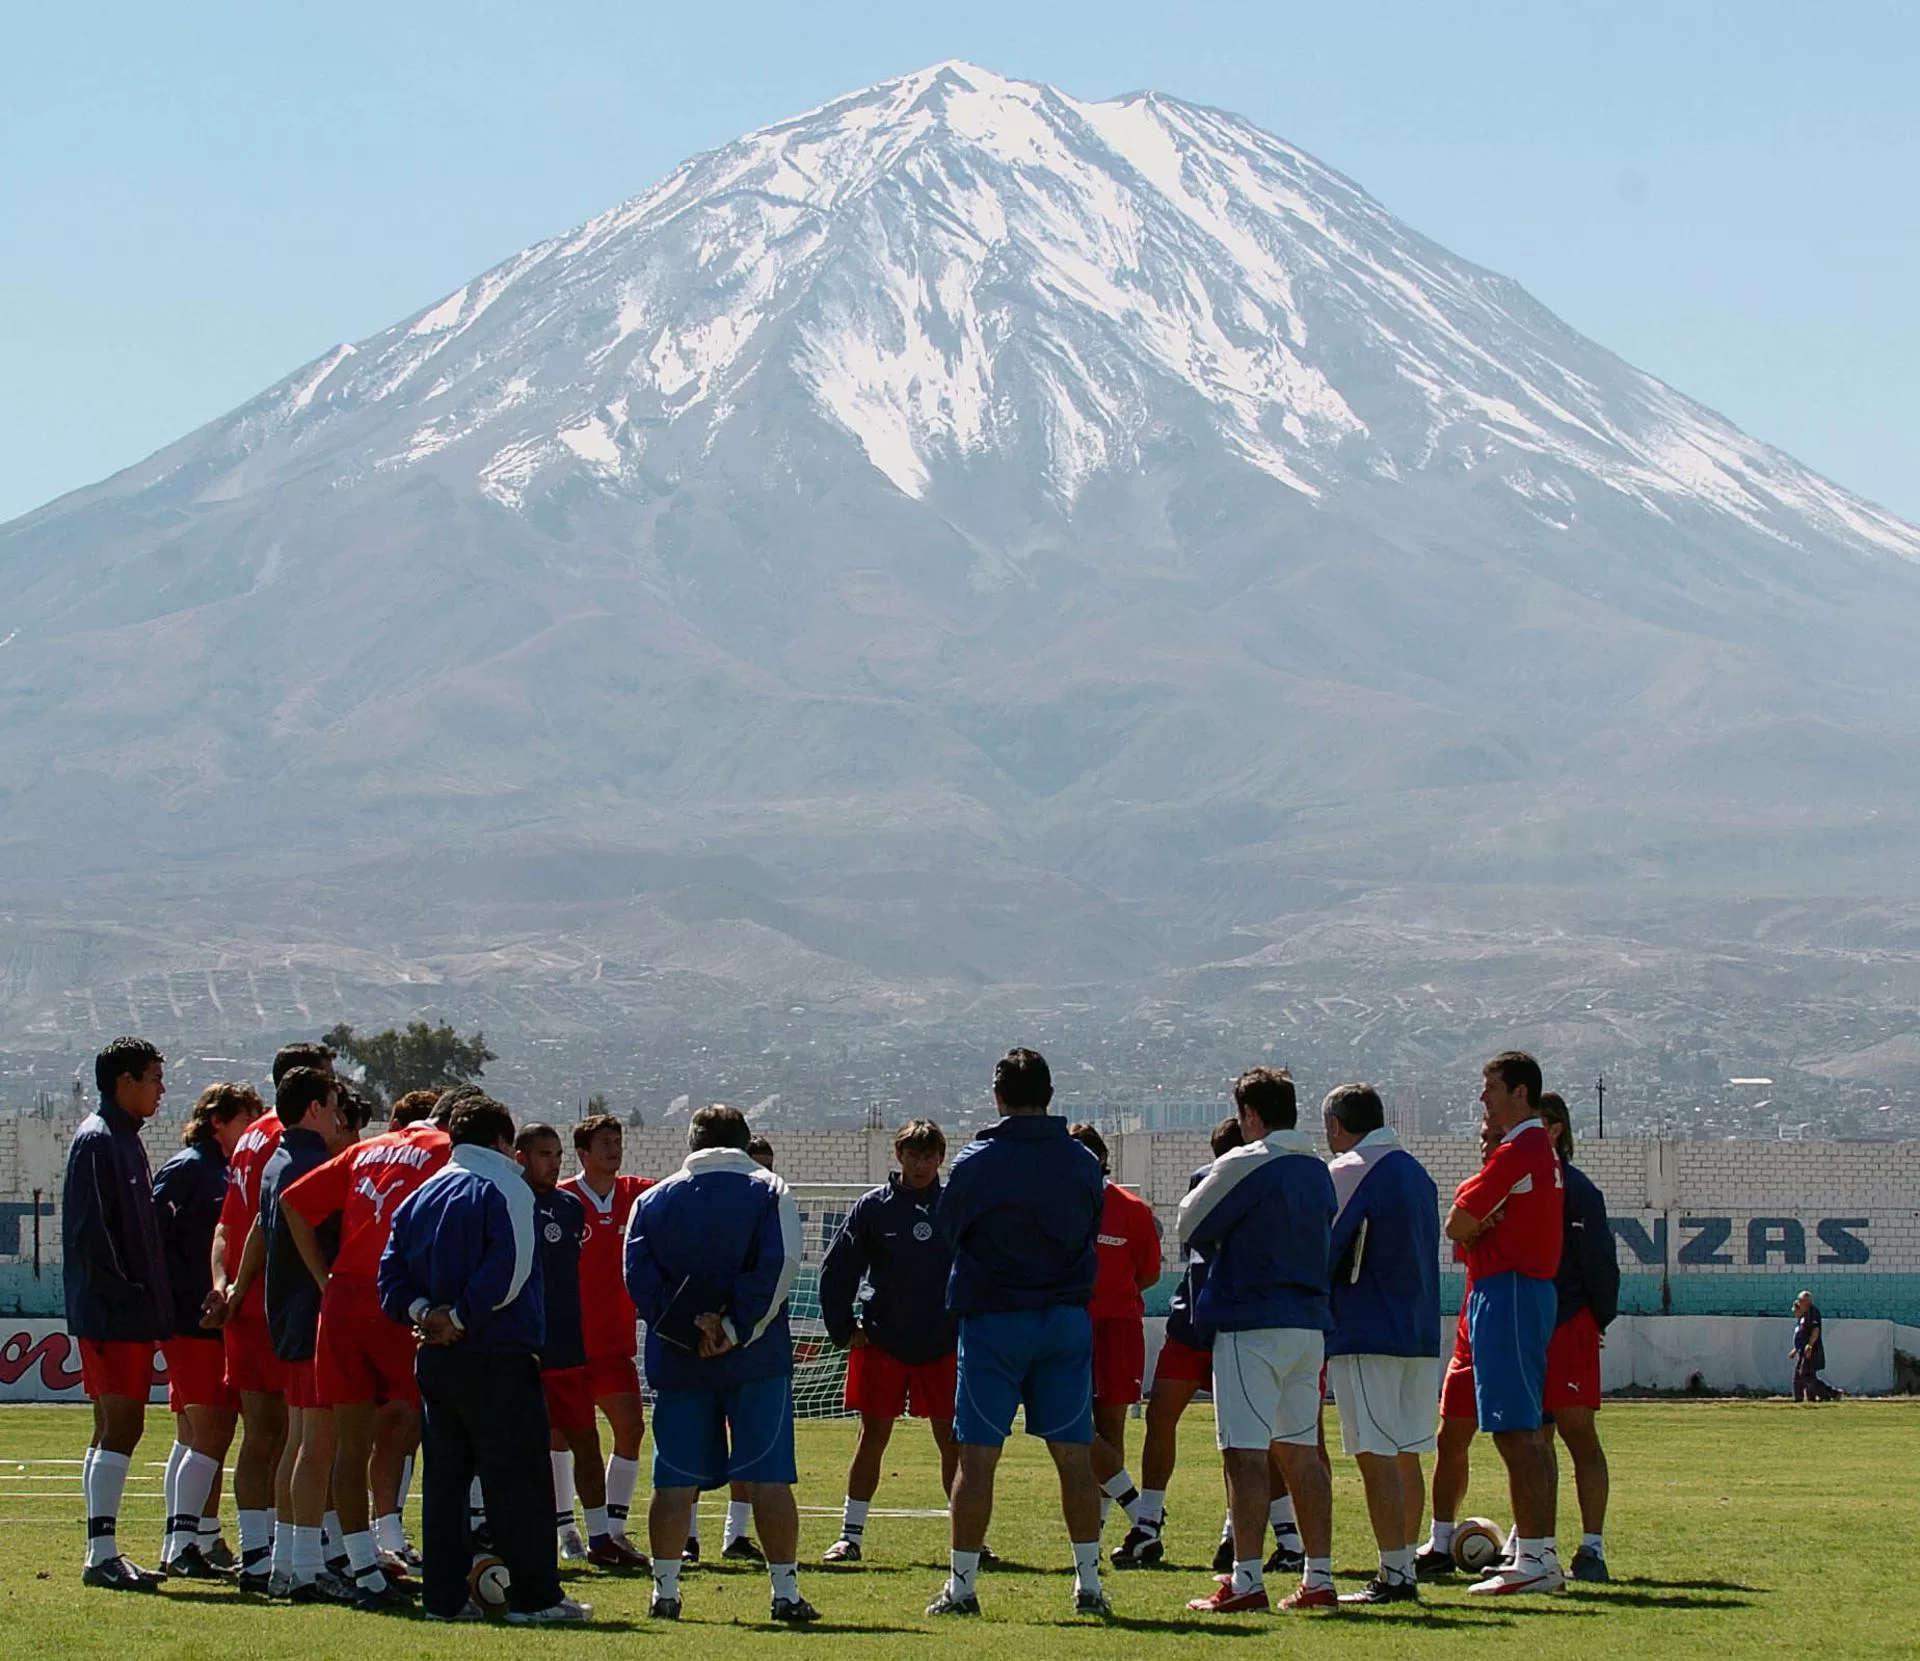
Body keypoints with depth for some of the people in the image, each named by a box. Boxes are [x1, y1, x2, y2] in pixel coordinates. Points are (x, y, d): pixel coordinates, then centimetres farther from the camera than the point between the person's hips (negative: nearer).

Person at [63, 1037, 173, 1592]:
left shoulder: (125, 1140, 19)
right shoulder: (97, 1141, -11)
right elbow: (87, 1232, -19)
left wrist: (152, 1309, 17)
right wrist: (123, 1296, -19)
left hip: (130, 1316, 10)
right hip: (111, 1316, -10)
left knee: (114, 1429, 10)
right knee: (121, 1427, -12)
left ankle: (102, 1554, 13)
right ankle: (103, 1554, -12)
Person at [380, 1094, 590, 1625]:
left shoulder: (420, 1196, 15)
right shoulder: (504, 1188, -5)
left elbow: (391, 1272, 8)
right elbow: (510, 1269, -18)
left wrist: (421, 1311, -4)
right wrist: (460, 1318, -13)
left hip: (434, 1358, 6)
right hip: (498, 1357, -6)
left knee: (444, 1477, 10)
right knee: (519, 1479, -3)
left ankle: (443, 1595, 9)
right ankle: (535, 1596, -4)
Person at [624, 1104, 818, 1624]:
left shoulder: (651, 1201, 9)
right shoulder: (769, 1192, 3)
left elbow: (639, 1278, -2)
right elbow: (778, 1268, -9)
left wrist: (691, 1326, -9)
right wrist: (733, 1332, -10)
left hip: (676, 1361, 2)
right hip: (756, 1363, -2)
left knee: (675, 1481, 6)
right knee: (768, 1478, -2)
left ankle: (665, 1591, 8)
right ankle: (785, 1591, -3)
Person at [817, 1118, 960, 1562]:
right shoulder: (873, 1206, -1)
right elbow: (835, 1270, 3)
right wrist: (844, 1329, -1)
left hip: (943, 1345, 1)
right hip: (881, 1343, -1)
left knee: (953, 1441, 3)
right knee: (873, 1437, 2)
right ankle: (851, 1534, 8)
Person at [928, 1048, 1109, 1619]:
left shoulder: (974, 1163, -7)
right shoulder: (1083, 1163, 2)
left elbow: (949, 1234, 5)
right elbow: (1092, 1236, 12)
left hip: (992, 1320, -3)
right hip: (1068, 1319, 3)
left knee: (977, 1456, 0)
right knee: (1074, 1455, 6)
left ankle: (961, 1585, 1)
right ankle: (1089, 1584, 7)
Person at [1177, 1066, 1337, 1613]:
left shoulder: (1243, 1166, -10)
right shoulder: (1319, 1170, 12)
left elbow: (1188, 1228, -4)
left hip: (1252, 1325, -7)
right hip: (1310, 1322, 7)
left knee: (1245, 1452, -7)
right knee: (1302, 1450, 11)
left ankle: (1247, 1580, -12)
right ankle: (1319, 1578, 11)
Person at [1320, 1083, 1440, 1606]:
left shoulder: (1348, 1172, -9)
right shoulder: (1416, 1172, 16)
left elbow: (1318, 1253, -11)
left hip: (1365, 1333, -8)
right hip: (1421, 1333, 8)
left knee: (1376, 1456, -8)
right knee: (1406, 1455, 13)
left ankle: (1393, 1576, -12)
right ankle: (1404, 1565, 17)